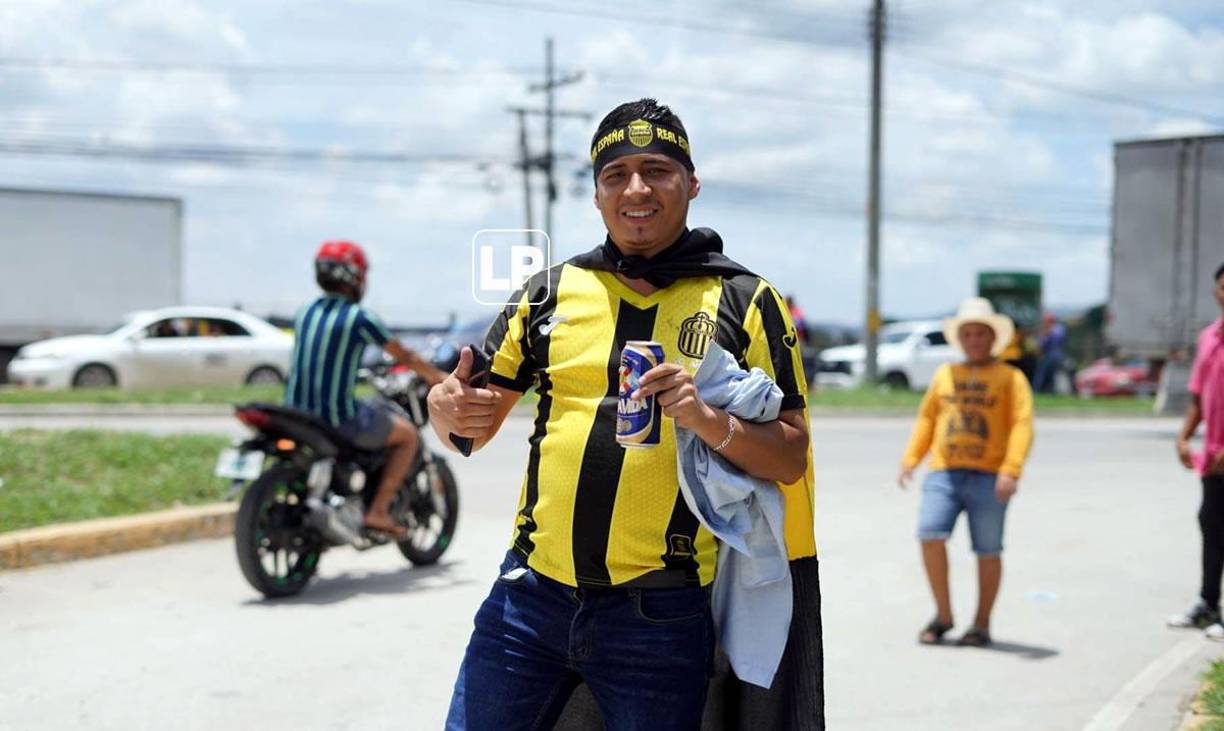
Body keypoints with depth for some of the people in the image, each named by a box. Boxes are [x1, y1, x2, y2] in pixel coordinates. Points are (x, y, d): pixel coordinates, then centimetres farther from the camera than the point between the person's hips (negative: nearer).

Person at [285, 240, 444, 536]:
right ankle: (378, 510, 3)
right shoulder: (360, 318, -11)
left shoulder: (304, 312, 9)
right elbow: (403, 356, -1)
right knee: (408, 435, 12)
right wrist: (436, 375, 16)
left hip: (297, 411, 7)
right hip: (339, 419, -7)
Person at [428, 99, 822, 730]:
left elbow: (790, 459, 0)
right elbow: (476, 427, 13)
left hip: (662, 614, -2)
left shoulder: (746, 302, 2)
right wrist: (447, 406, -11)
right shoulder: (550, 292, 9)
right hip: (530, 595, 2)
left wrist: (710, 422, -19)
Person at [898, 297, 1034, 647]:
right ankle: (943, 615, 1)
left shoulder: (1010, 377, 5)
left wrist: (1011, 470, -17)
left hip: (988, 476, -2)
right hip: (943, 473, 2)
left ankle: (982, 625, 16)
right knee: (930, 534, -15)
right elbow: (926, 418, 19)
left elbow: (1022, 425, -4)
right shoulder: (944, 374, 17)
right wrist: (910, 458, 7)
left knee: (988, 550, 2)